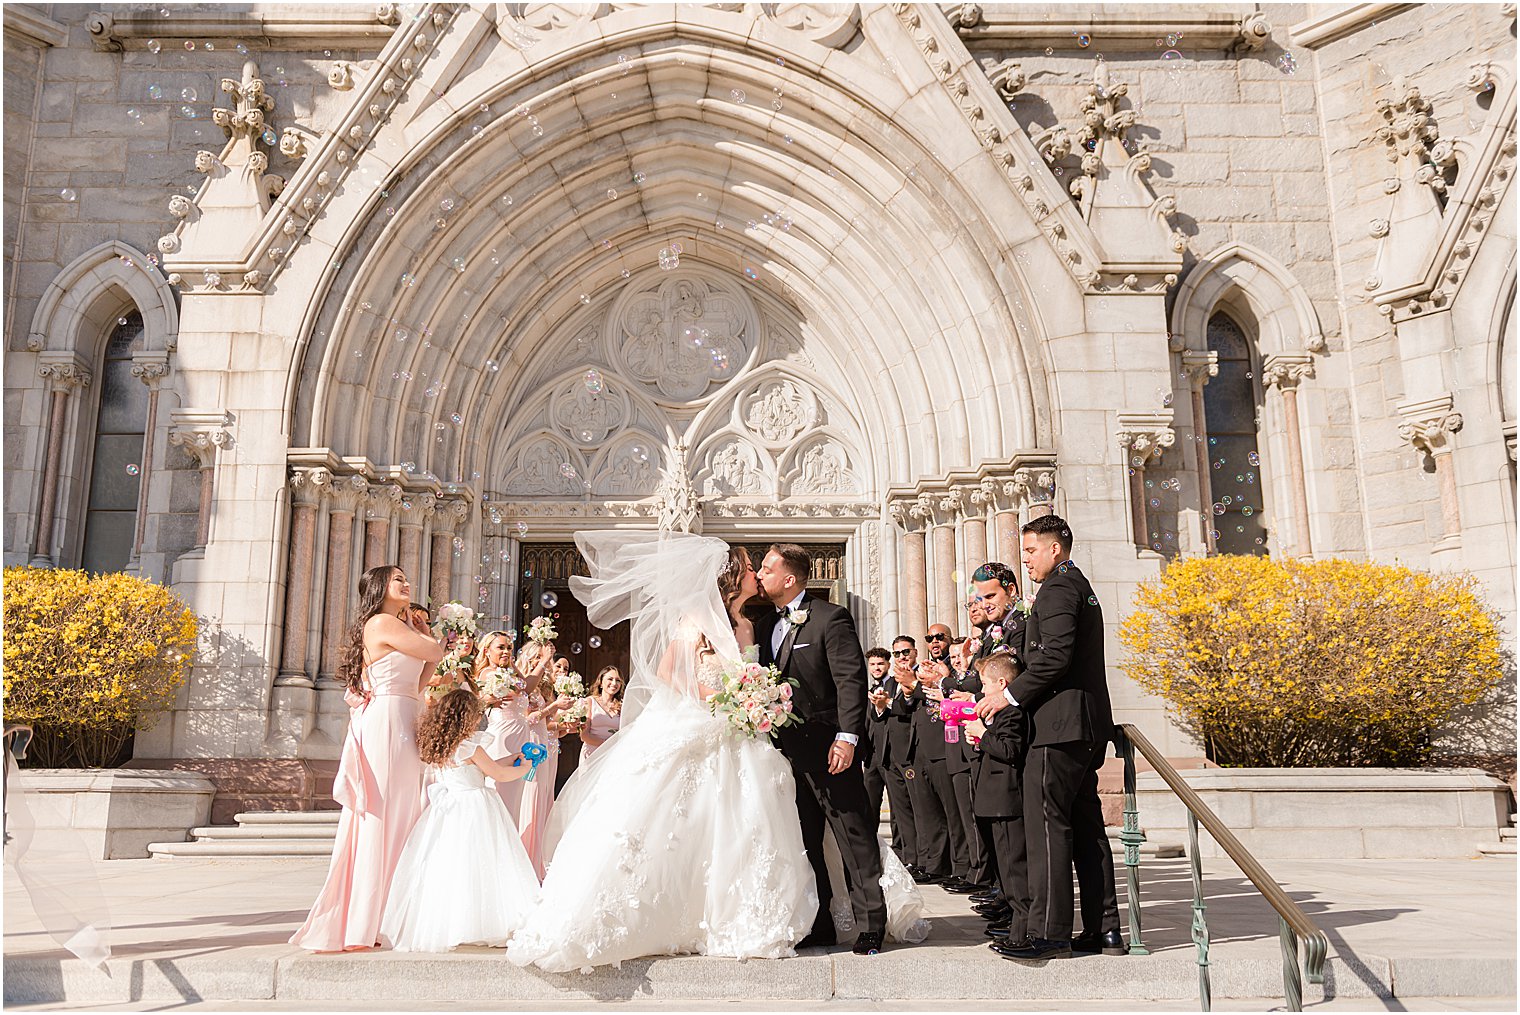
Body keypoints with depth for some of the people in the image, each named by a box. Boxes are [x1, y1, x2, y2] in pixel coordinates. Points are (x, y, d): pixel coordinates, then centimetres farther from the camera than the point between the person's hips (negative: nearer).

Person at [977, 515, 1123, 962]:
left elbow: (1055, 656, -21)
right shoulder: (1081, 587, 23)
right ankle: (1103, 928, 16)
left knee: (1047, 825, -8)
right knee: (1086, 827, 12)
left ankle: (1049, 932, -5)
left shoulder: (1059, 587, -9)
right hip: (1086, 725, 11)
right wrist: (1012, 692, 19)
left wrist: (1010, 695, -13)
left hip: (1058, 724, -11)